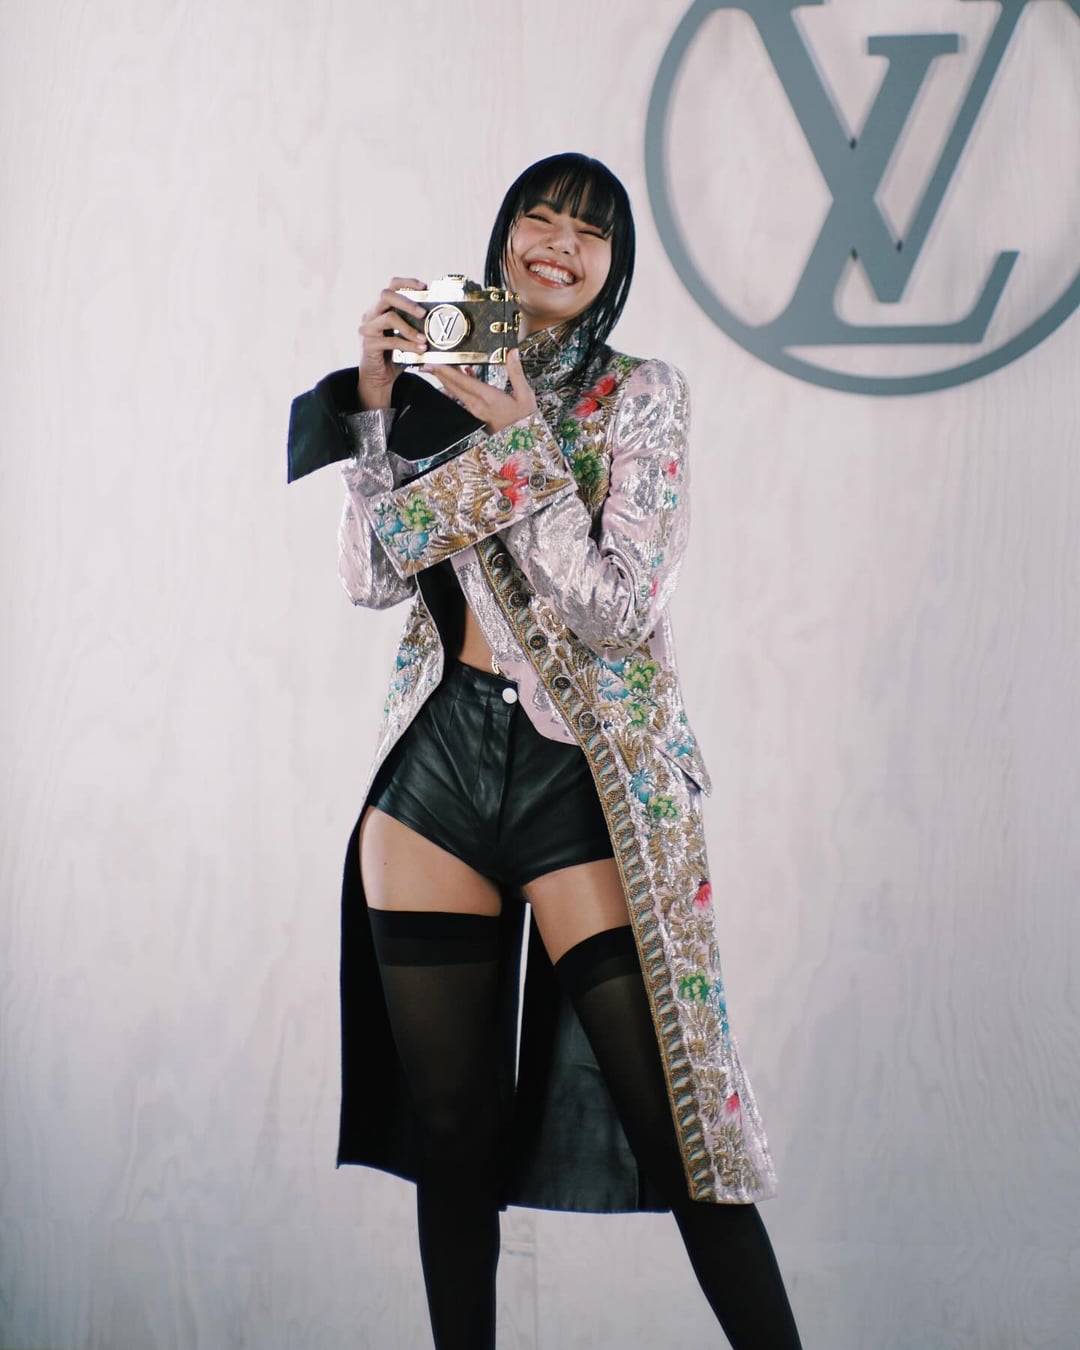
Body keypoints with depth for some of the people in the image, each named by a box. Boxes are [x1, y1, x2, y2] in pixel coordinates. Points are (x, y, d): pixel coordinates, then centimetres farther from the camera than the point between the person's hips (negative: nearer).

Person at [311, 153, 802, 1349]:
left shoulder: (641, 398, 1)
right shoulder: (455, 378, 13)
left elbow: (620, 606, -10)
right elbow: (375, 573, 5)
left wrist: (521, 436, -14)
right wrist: (376, 400, -3)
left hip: (581, 770, -4)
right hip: (437, 758, 4)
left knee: (671, 1117, -7)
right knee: (449, 1124, 7)